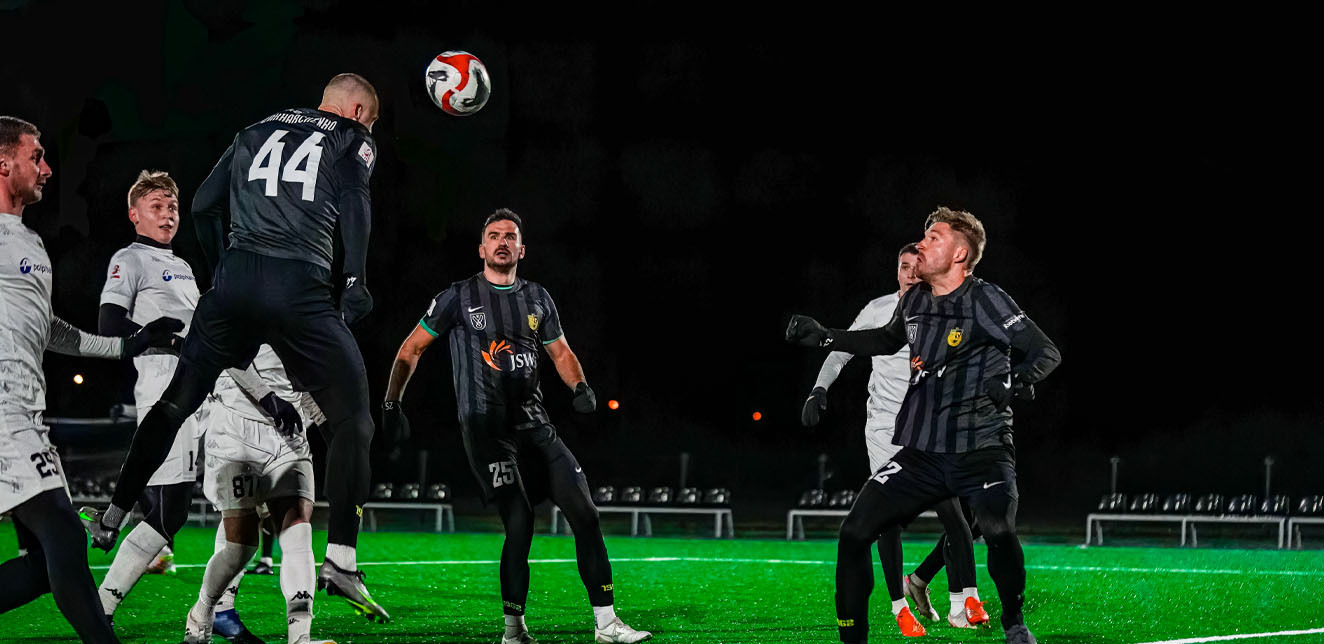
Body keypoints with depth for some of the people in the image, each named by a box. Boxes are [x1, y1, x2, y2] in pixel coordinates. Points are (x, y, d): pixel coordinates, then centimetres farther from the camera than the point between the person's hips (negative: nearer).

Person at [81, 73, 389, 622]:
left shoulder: (257, 131, 25)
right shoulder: (352, 141, 13)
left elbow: (203, 204, 20)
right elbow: (353, 202, -7)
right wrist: (355, 282, -8)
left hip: (234, 281, 4)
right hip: (298, 287, -4)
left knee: (176, 402, 19)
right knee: (352, 420, 3)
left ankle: (113, 516, 26)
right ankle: (341, 559, -8)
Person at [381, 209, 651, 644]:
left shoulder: (537, 299, 14)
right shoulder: (459, 298, 2)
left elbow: (560, 352, 24)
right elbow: (411, 349, 7)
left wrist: (580, 386, 4)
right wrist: (391, 403, -1)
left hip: (533, 424, 5)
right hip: (485, 427, -5)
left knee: (584, 511, -3)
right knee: (519, 523, -16)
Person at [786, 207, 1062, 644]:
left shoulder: (985, 300, -12)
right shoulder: (915, 301, 7)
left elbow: (1047, 353, -19)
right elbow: (890, 339, 30)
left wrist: (1012, 382, -37)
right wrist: (824, 338, 24)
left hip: (982, 451, -6)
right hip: (923, 454, 6)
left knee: (998, 531, -32)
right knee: (854, 532, -4)